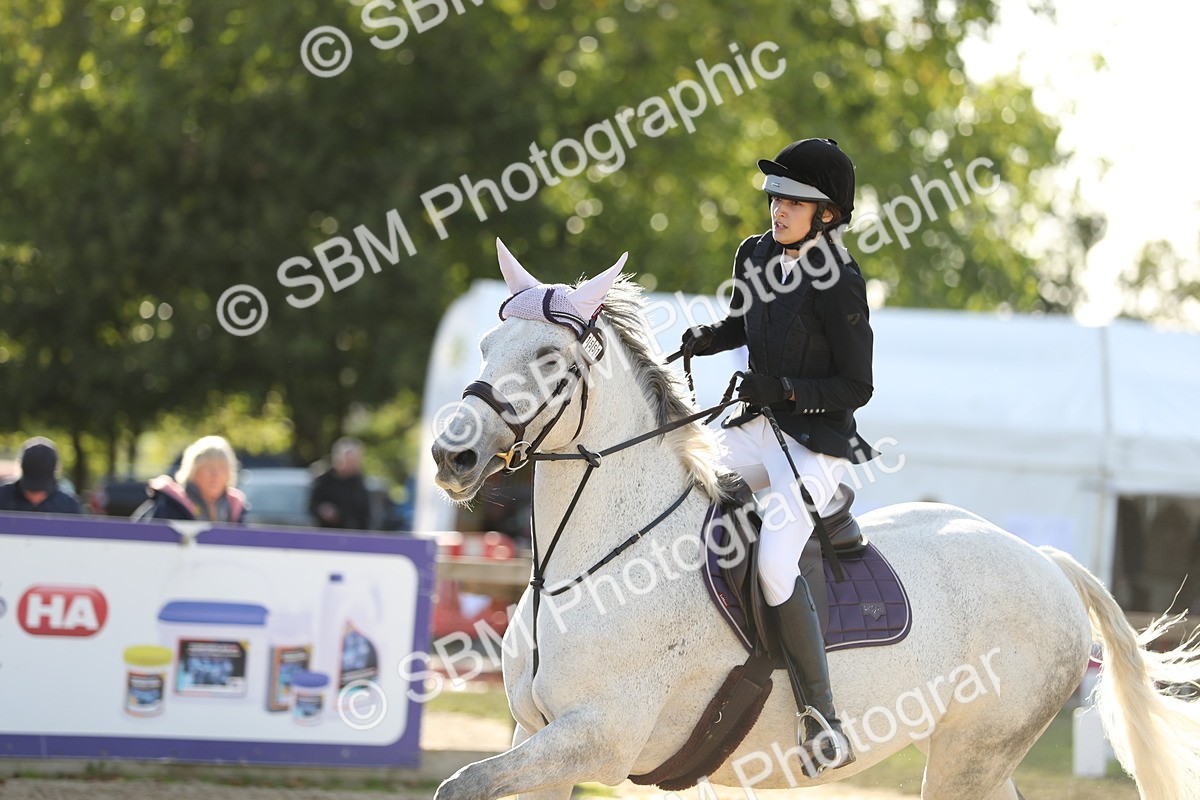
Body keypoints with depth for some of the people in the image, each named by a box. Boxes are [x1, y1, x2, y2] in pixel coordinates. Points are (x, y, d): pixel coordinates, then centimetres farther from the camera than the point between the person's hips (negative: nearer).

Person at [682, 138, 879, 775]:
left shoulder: (839, 283, -15)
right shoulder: (757, 256, 6)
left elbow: (856, 387, -13)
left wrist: (784, 388, -25)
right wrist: (707, 338, 6)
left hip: (816, 445, -8)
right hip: (755, 431, 8)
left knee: (773, 561, -29)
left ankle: (823, 720, -22)